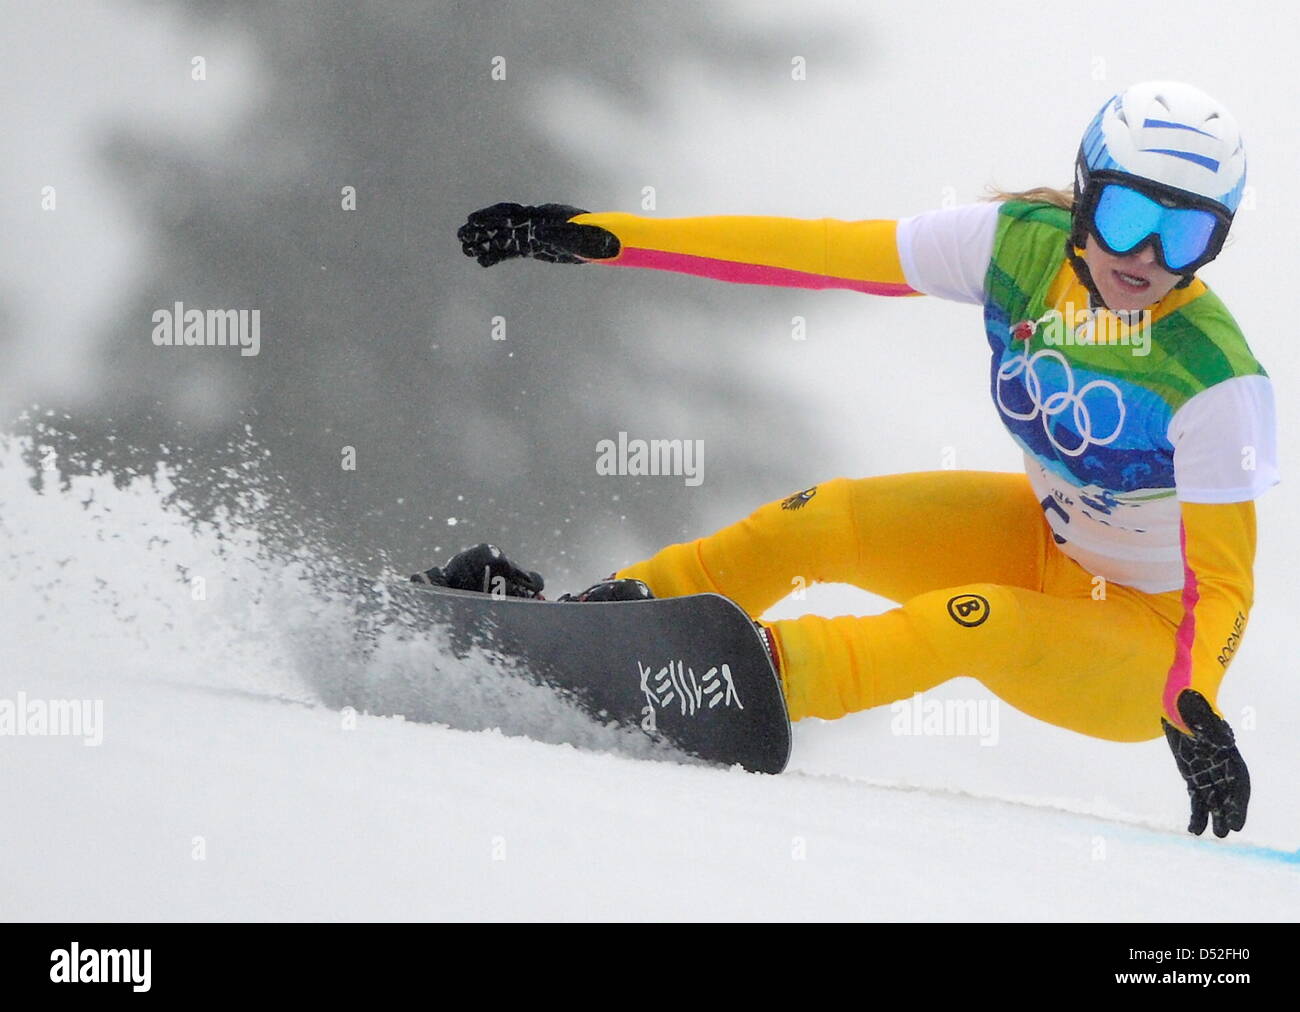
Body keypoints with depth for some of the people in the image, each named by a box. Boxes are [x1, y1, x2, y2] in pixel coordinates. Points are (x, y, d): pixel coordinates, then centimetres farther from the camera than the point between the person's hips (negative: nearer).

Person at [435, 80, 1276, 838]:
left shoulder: (1217, 378, -29)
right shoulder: (1023, 243, -14)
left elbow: (1224, 583, -25)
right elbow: (822, 250, -13)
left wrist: (1193, 710, -47)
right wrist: (605, 237, -15)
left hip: (1152, 640, -6)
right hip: (1045, 540, 6)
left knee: (975, 622, -34)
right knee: (821, 522, -10)